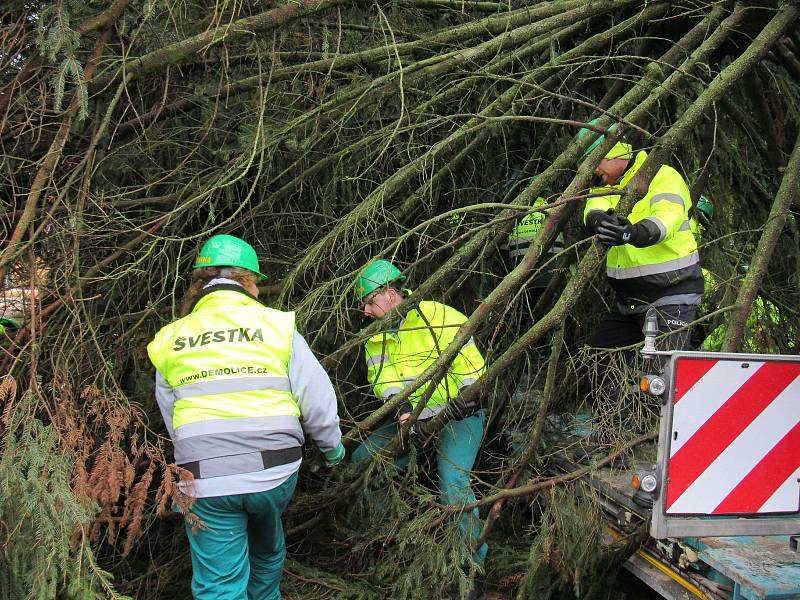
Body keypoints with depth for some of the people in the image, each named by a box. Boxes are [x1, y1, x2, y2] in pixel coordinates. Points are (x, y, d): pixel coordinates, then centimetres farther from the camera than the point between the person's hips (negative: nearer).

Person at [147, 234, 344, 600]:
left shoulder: (170, 340, 5)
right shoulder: (276, 324, -1)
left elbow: (171, 420, 12)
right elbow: (317, 398, -1)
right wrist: (332, 446, 17)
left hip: (205, 480, 0)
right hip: (274, 472, 0)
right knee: (267, 549, 29)